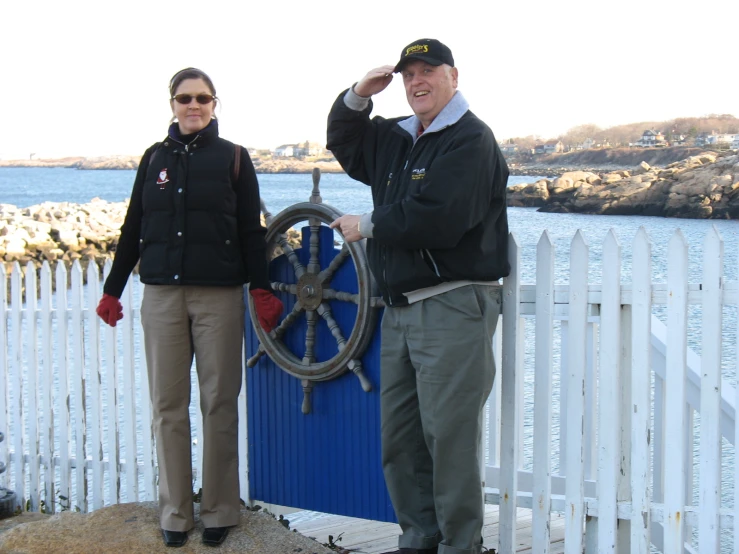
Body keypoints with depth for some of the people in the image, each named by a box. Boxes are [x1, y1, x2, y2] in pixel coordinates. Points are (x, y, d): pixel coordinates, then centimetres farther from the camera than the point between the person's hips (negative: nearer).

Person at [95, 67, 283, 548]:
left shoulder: (234, 158, 4)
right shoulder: (155, 158, 12)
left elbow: (252, 231, 2)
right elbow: (133, 229, 14)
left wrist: (262, 290, -5)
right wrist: (112, 290, 13)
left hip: (220, 296, -2)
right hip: (162, 296, 3)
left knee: (220, 403, 1)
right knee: (168, 405, 3)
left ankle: (220, 509, 11)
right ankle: (175, 512, 12)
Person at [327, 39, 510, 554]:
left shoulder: (471, 139, -8)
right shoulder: (397, 137, 18)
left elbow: (434, 220, -20)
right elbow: (344, 145, 35)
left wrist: (367, 226, -6)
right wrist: (357, 97, 14)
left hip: (452, 307, -9)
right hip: (400, 308, 9)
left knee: (449, 435, -7)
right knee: (399, 435, 11)